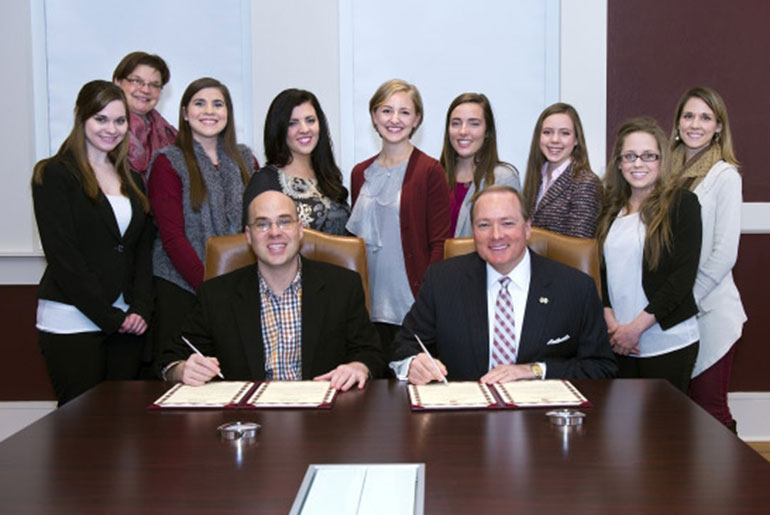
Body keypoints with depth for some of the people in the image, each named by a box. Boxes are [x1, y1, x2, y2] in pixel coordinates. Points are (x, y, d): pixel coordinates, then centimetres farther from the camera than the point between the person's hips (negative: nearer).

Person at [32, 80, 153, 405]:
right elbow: (63, 256, -10)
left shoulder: (131, 180, 17)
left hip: (126, 322, 5)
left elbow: (143, 252, 14)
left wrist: (140, 309, -2)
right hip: (72, 321, -5)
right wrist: (110, 316, -12)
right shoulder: (54, 175, -2)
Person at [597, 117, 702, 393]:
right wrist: (611, 322, -5)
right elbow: (602, 271, 11)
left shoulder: (681, 203, -3)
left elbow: (684, 275, -9)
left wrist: (636, 327, -12)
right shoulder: (612, 208, 13)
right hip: (620, 343, 4)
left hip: (668, 342, -4)